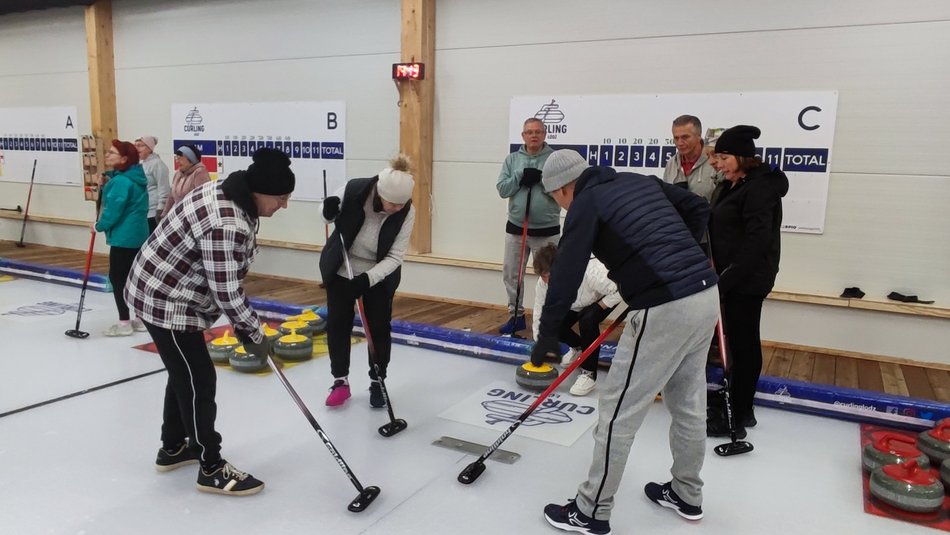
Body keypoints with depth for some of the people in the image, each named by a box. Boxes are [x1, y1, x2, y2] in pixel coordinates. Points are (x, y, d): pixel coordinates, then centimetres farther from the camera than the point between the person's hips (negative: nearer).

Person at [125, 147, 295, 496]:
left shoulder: (228, 193, 1)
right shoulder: (226, 225, -32)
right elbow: (225, 293, -26)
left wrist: (247, 320, 14)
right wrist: (255, 336, -12)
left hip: (160, 291, 10)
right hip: (167, 301, -10)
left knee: (184, 374, 22)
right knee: (198, 382, 0)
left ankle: (173, 448, 39)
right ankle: (212, 469, 14)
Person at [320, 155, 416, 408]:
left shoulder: (406, 212, -24)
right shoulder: (353, 189, -26)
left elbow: (395, 256, -21)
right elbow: (329, 217, -7)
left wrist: (369, 278, -34)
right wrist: (328, 211, -30)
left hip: (379, 276, 0)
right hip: (341, 269, 1)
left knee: (379, 327, 2)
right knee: (337, 324, 6)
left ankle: (377, 383, 20)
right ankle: (340, 381, 21)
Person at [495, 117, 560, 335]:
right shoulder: (512, 159, 5)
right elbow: (502, 189, -2)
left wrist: (542, 179, -21)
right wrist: (521, 176, -16)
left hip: (546, 230, -3)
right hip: (516, 227, 3)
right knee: (511, 273, 9)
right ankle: (516, 315, 23)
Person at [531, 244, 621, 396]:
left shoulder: (590, 272, -45)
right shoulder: (543, 283, -28)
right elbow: (540, 315, -20)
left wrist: (597, 308, -30)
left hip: (605, 298, -5)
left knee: (587, 321, -31)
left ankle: (589, 374, -17)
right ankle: (578, 347, 24)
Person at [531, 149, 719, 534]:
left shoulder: (586, 203, -3)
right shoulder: (643, 181, 18)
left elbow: (566, 274, -8)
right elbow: (699, 209, 21)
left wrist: (547, 335, 0)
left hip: (664, 311, -8)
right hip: (706, 295, 9)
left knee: (618, 411, 3)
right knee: (688, 404, 22)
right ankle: (686, 495, 40)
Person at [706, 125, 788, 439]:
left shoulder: (759, 188, -16)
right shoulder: (732, 186, 14)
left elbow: (758, 241, -23)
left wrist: (727, 279, -24)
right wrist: (721, 276, 10)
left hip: (747, 280, -10)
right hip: (733, 278, 10)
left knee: (742, 345, -3)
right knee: (743, 343, 15)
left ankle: (735, 419, 7)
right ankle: (743, 411, 26)